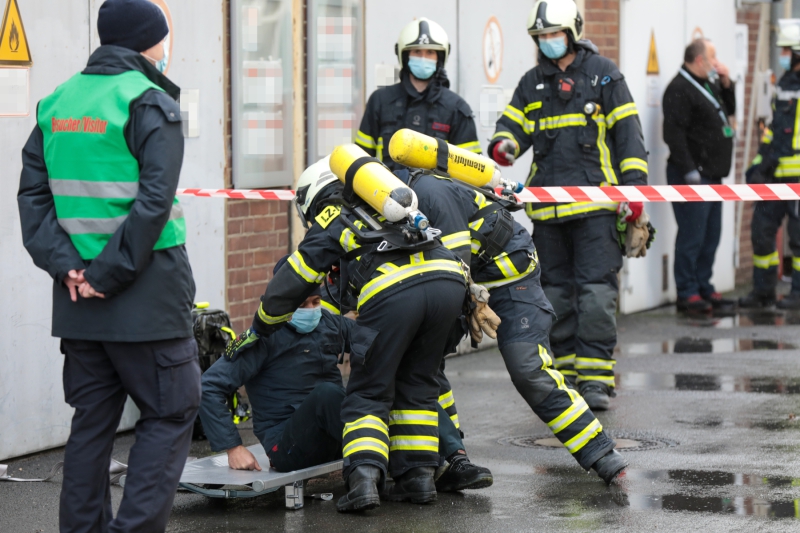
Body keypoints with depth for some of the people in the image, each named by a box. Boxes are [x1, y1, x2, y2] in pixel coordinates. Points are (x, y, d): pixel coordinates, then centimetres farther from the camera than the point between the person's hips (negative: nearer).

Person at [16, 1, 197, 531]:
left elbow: (33, 193, 5)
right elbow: (153, 200, -19)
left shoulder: (56, 103, 12)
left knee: (93, 417, 14)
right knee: (170, 413, 2)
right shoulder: (150, 103, -9)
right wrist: (110, 275, -16)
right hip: (145, 290, -6)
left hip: (78, 292, 6)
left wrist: (64, 264, -3)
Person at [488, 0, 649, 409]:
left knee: (595, 291, -10)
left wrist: (634, 189, -6)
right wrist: (503, 145, -14)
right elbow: (513, 124, 12)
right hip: (547, 206, 4)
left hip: (595, 204, -4)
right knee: (555, 292, 8)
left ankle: (596, 378, -7)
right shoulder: (532, 83, 15)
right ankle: (563, 373, 17)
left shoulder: (603, 75, 4)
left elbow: (627, 133, 2)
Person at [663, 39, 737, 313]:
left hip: (712, 176, 10)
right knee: (692, 236, -7)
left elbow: (729, 111, 28)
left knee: (711, 236, 13)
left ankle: (704, 288, 21)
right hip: (693, 177, -10)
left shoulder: (709, 85, 16)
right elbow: (674, 134, -20)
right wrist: (689, 172, -22)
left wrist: (726, 84, 11)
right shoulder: (679, 89, -14)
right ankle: (687, 293, -1)